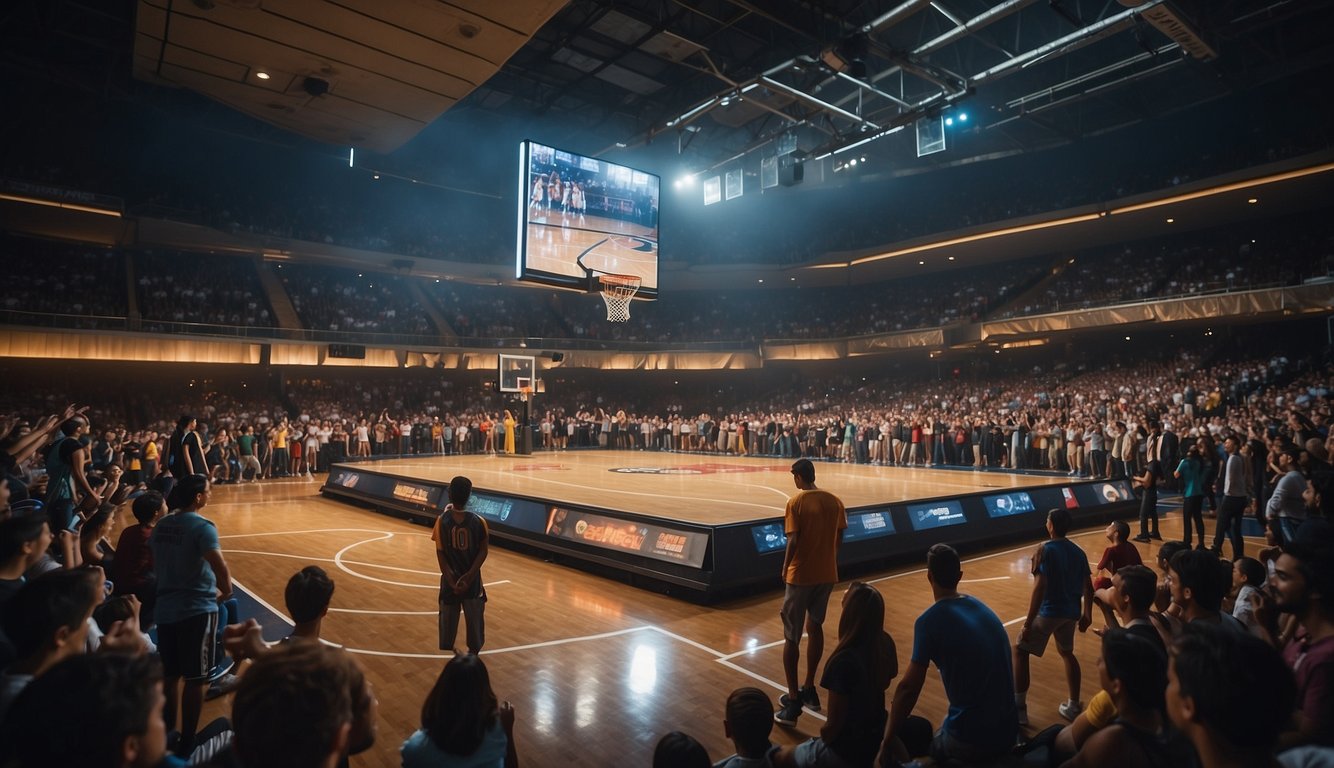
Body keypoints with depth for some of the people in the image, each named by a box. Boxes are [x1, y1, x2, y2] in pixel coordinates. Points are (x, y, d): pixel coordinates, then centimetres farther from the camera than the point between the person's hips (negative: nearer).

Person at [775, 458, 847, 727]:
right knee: (815, 627, 22)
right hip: (827, 574, 6)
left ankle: (793, 701, 3)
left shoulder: (796, 502, -13)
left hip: (801, 575, -6)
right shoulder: (834, 501, 2)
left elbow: (794, 540, -17)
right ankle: (809, 689, 31)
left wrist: (785, 567, -3)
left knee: (791, 637, 3)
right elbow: (838, 539, 5)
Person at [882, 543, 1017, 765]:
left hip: (970, 742, -6)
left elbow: (908, 688, -14)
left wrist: (889, 740, -2)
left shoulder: (930, 620, -13)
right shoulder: (982, 607, 7)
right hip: (1008, 732, 6)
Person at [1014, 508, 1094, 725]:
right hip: (1071, 612, 7)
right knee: (1067, 653, 28)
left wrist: (1028, 622, -18)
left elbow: (1040, 587, -21)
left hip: (1049, 611, -7)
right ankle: (1073, 706, 34)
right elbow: (1088, 588, 10)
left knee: (1020, 651, 5)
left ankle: (1019, 709, 3)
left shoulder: (1045, 549, -15)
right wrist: (1087, 615, 24)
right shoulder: (1078, 551, 7)